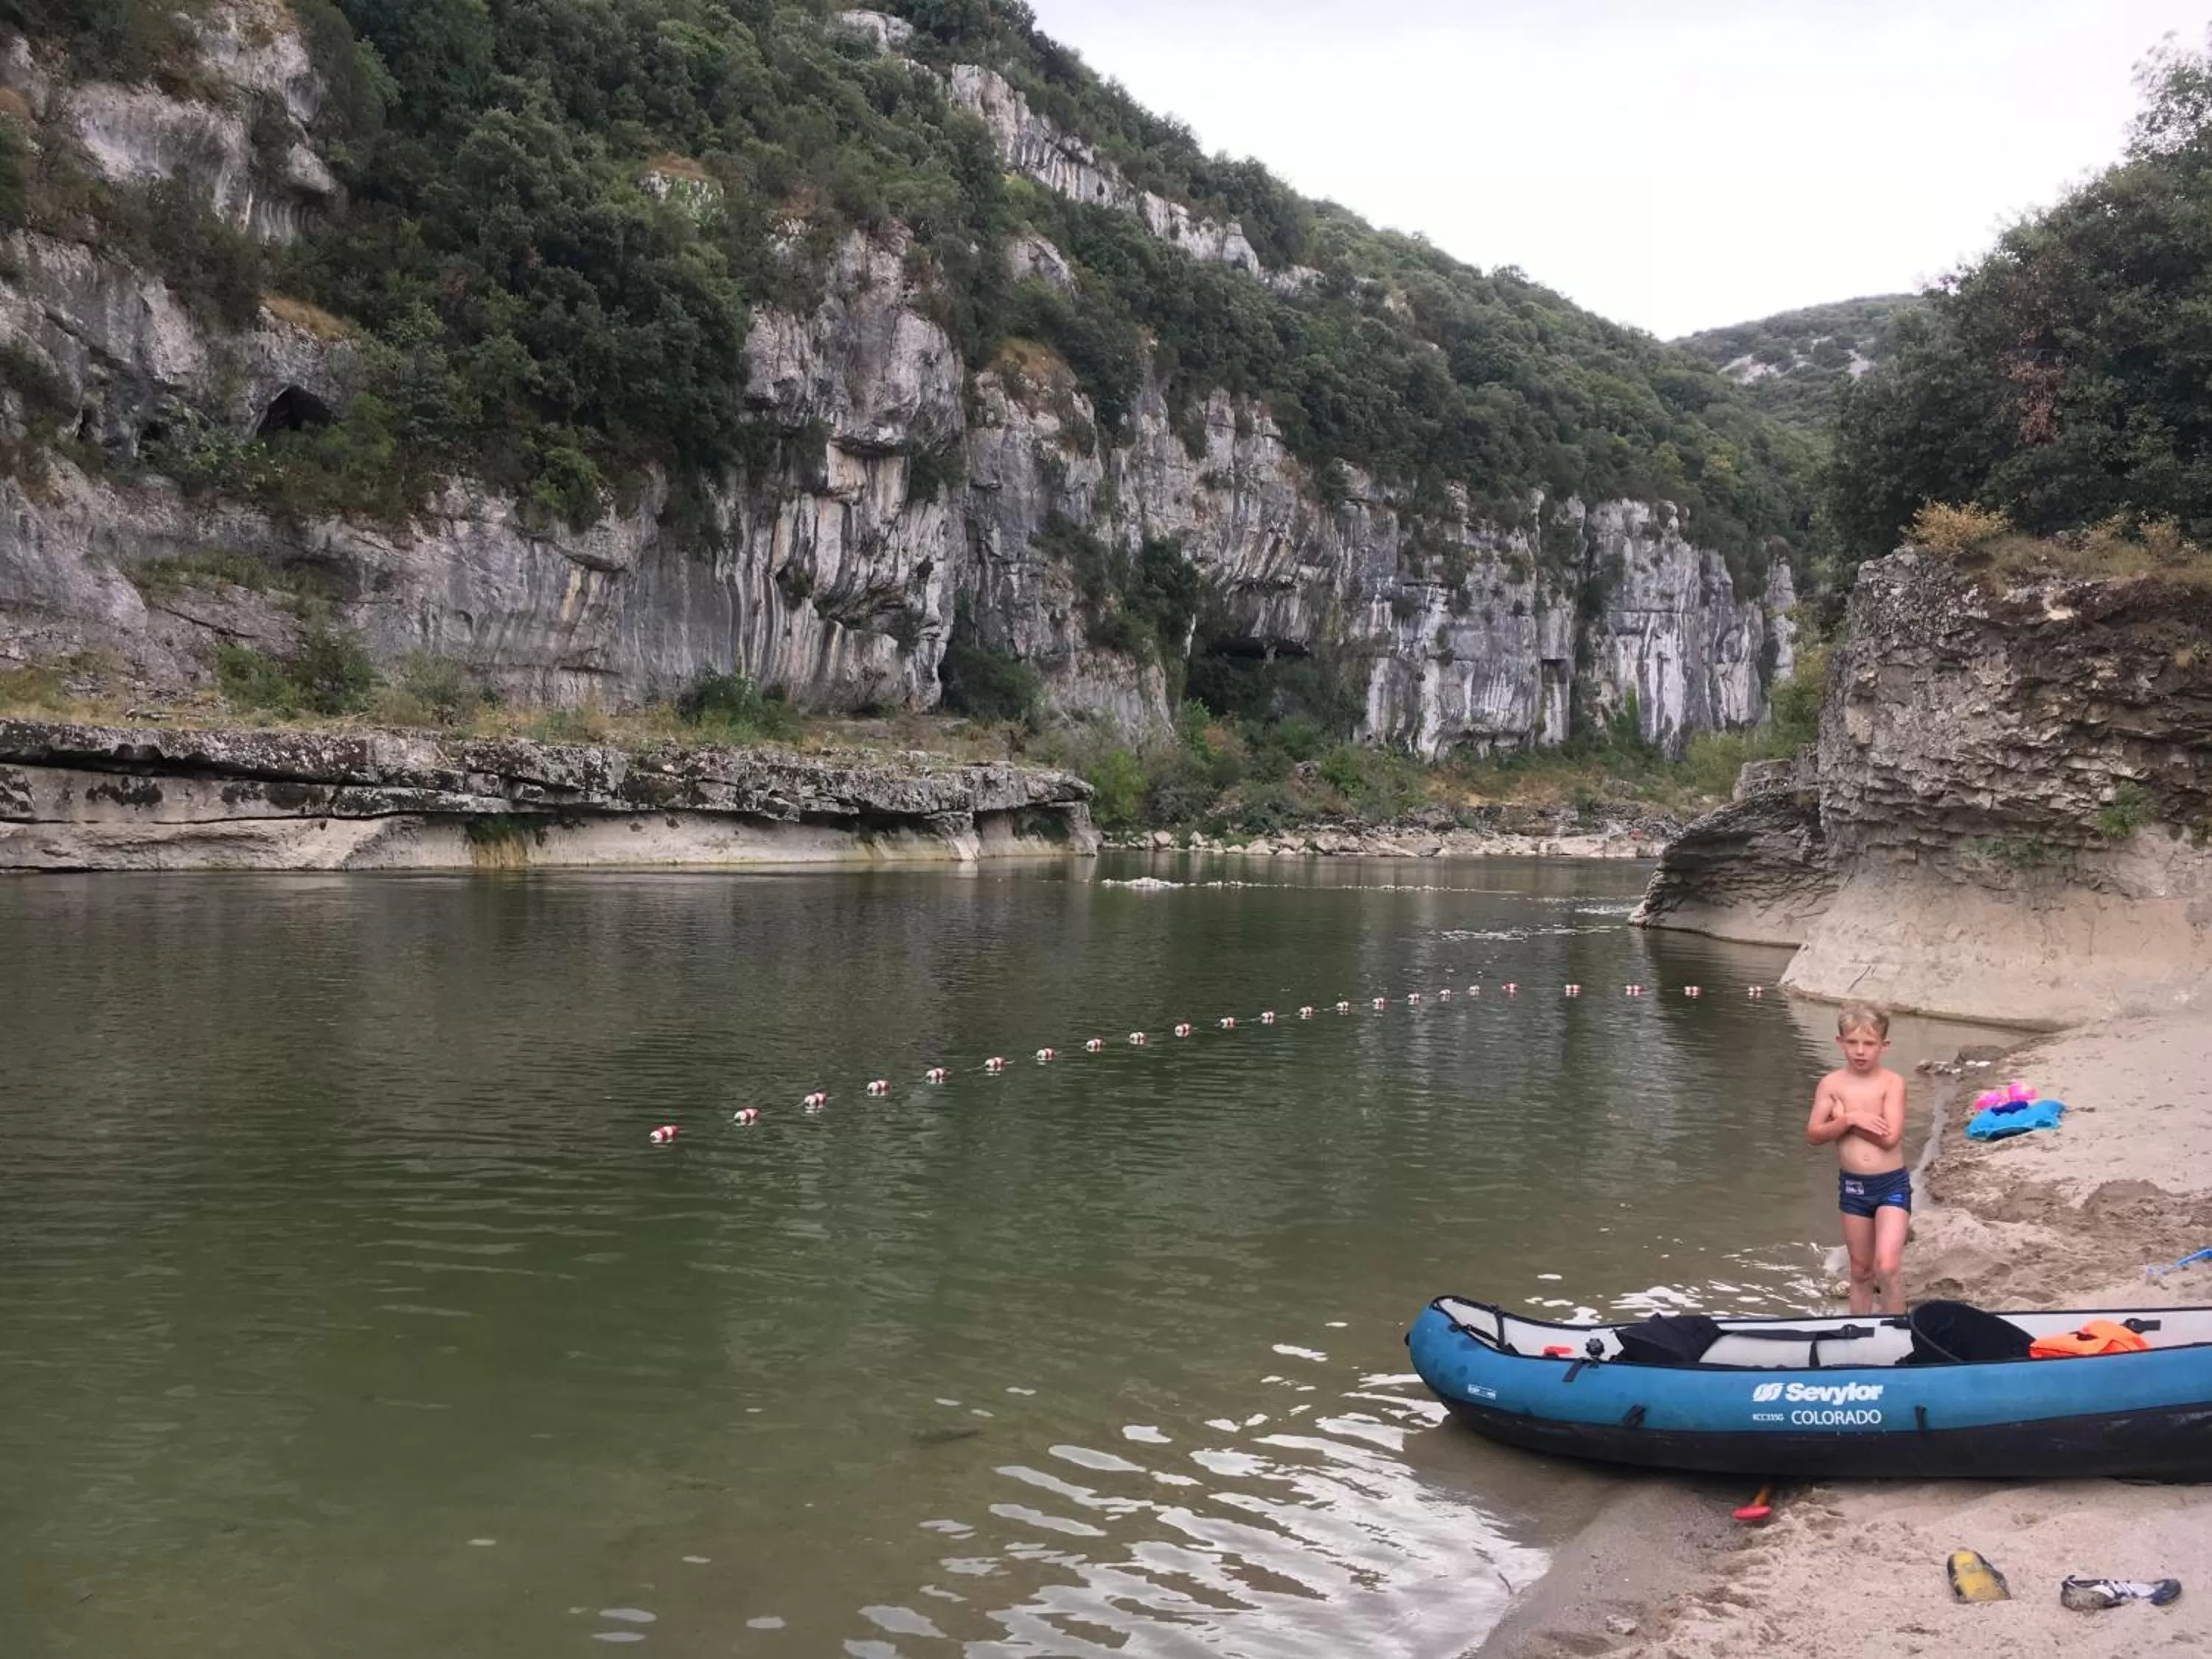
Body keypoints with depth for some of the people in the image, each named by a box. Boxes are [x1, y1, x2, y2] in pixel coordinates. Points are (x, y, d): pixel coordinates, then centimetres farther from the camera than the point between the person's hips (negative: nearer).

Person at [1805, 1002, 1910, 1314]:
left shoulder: (1892, 1082, -9)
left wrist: (1844, 1118, -13)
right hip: (1852, 1186, 3)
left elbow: (1890, 1137, -20)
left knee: (1888, 1266, -16)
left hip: (1892, 1184, -3)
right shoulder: (1832, 1083, -1)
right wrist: (1850, 1119, -20)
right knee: (1861, 1270, 15)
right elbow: (1814, 1134, -8)